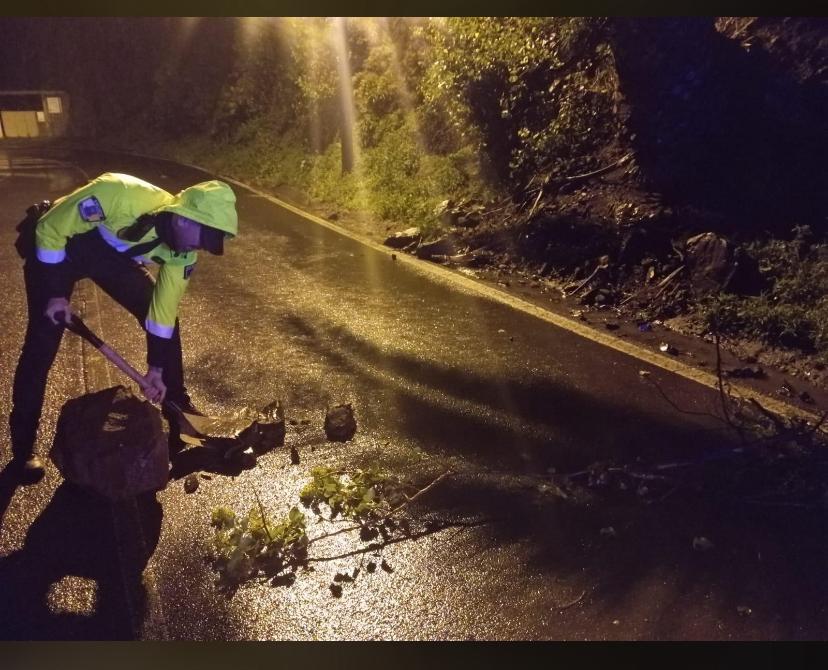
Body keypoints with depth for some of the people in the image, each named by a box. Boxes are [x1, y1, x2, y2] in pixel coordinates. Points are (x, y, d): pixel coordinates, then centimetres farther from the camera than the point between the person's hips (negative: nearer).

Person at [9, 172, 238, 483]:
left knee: (167, 319, -1)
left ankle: (179, 411, 18)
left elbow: (165, 306, -10)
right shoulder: (120, 194, -41)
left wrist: (157, 368, -7)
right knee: (43, 343, -7)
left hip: (113, 252, 5)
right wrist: (56, 293, -23)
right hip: (57, 247, -5)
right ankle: (22, 447, 10)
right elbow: (49, 228, -27)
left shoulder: (182, 249, -22)